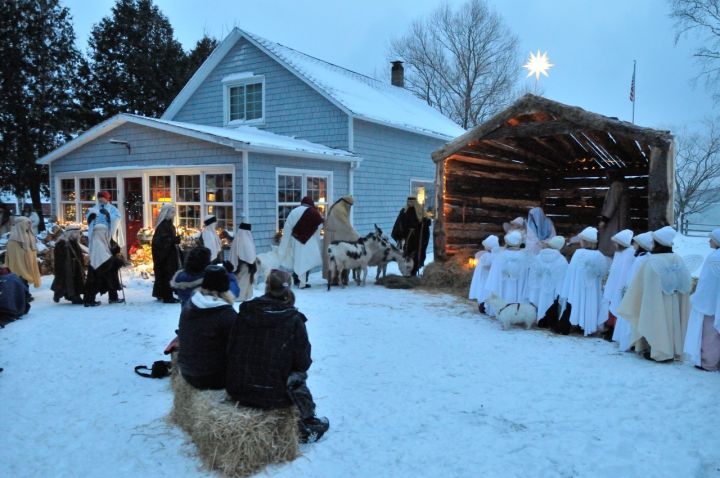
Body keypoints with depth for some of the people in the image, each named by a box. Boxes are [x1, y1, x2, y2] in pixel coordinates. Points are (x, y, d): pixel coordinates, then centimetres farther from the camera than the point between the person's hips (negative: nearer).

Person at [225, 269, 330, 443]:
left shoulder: (246, 311, -5)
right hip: (274, 395, -3)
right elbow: (303, 362, -9)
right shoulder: (294, 319, -13)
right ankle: (308, 425, 43)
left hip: (237, 390, 3)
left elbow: (231, 350, 2)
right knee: (297, 378, 28)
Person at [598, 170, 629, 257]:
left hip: (613, 220, -10)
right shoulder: (623, 186, 16)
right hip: (620, 220, 10)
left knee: (609, 245, -10)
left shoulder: (616, 185, -11)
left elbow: (612, 204, -18)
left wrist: (604, 219, -19)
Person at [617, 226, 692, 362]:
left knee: (657, 325, 5)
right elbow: (687, 283, 0)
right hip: (673, 303, 5)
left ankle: (658, 352, 9)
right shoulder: (678, 259, -3)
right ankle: (673, 350, 23)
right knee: (670, 323, 15)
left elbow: (642, 284, -11)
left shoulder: (651, 261, -18)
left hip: (655, 302, -5)